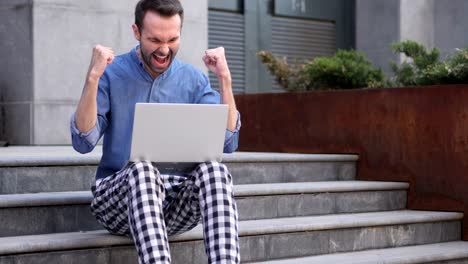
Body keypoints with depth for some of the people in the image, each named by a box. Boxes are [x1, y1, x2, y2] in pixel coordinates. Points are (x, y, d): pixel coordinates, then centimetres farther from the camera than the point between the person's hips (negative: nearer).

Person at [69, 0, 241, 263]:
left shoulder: (194, 80, 8)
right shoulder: (111, 74, 0)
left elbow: (227, 143, -1)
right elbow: (83, 142, -10)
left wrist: (225, 79, -8)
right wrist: (92, 78, -19)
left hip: (177, 201, 2)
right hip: (118, 195, -2)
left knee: (214, 170, -29)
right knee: (142, 170, -36)